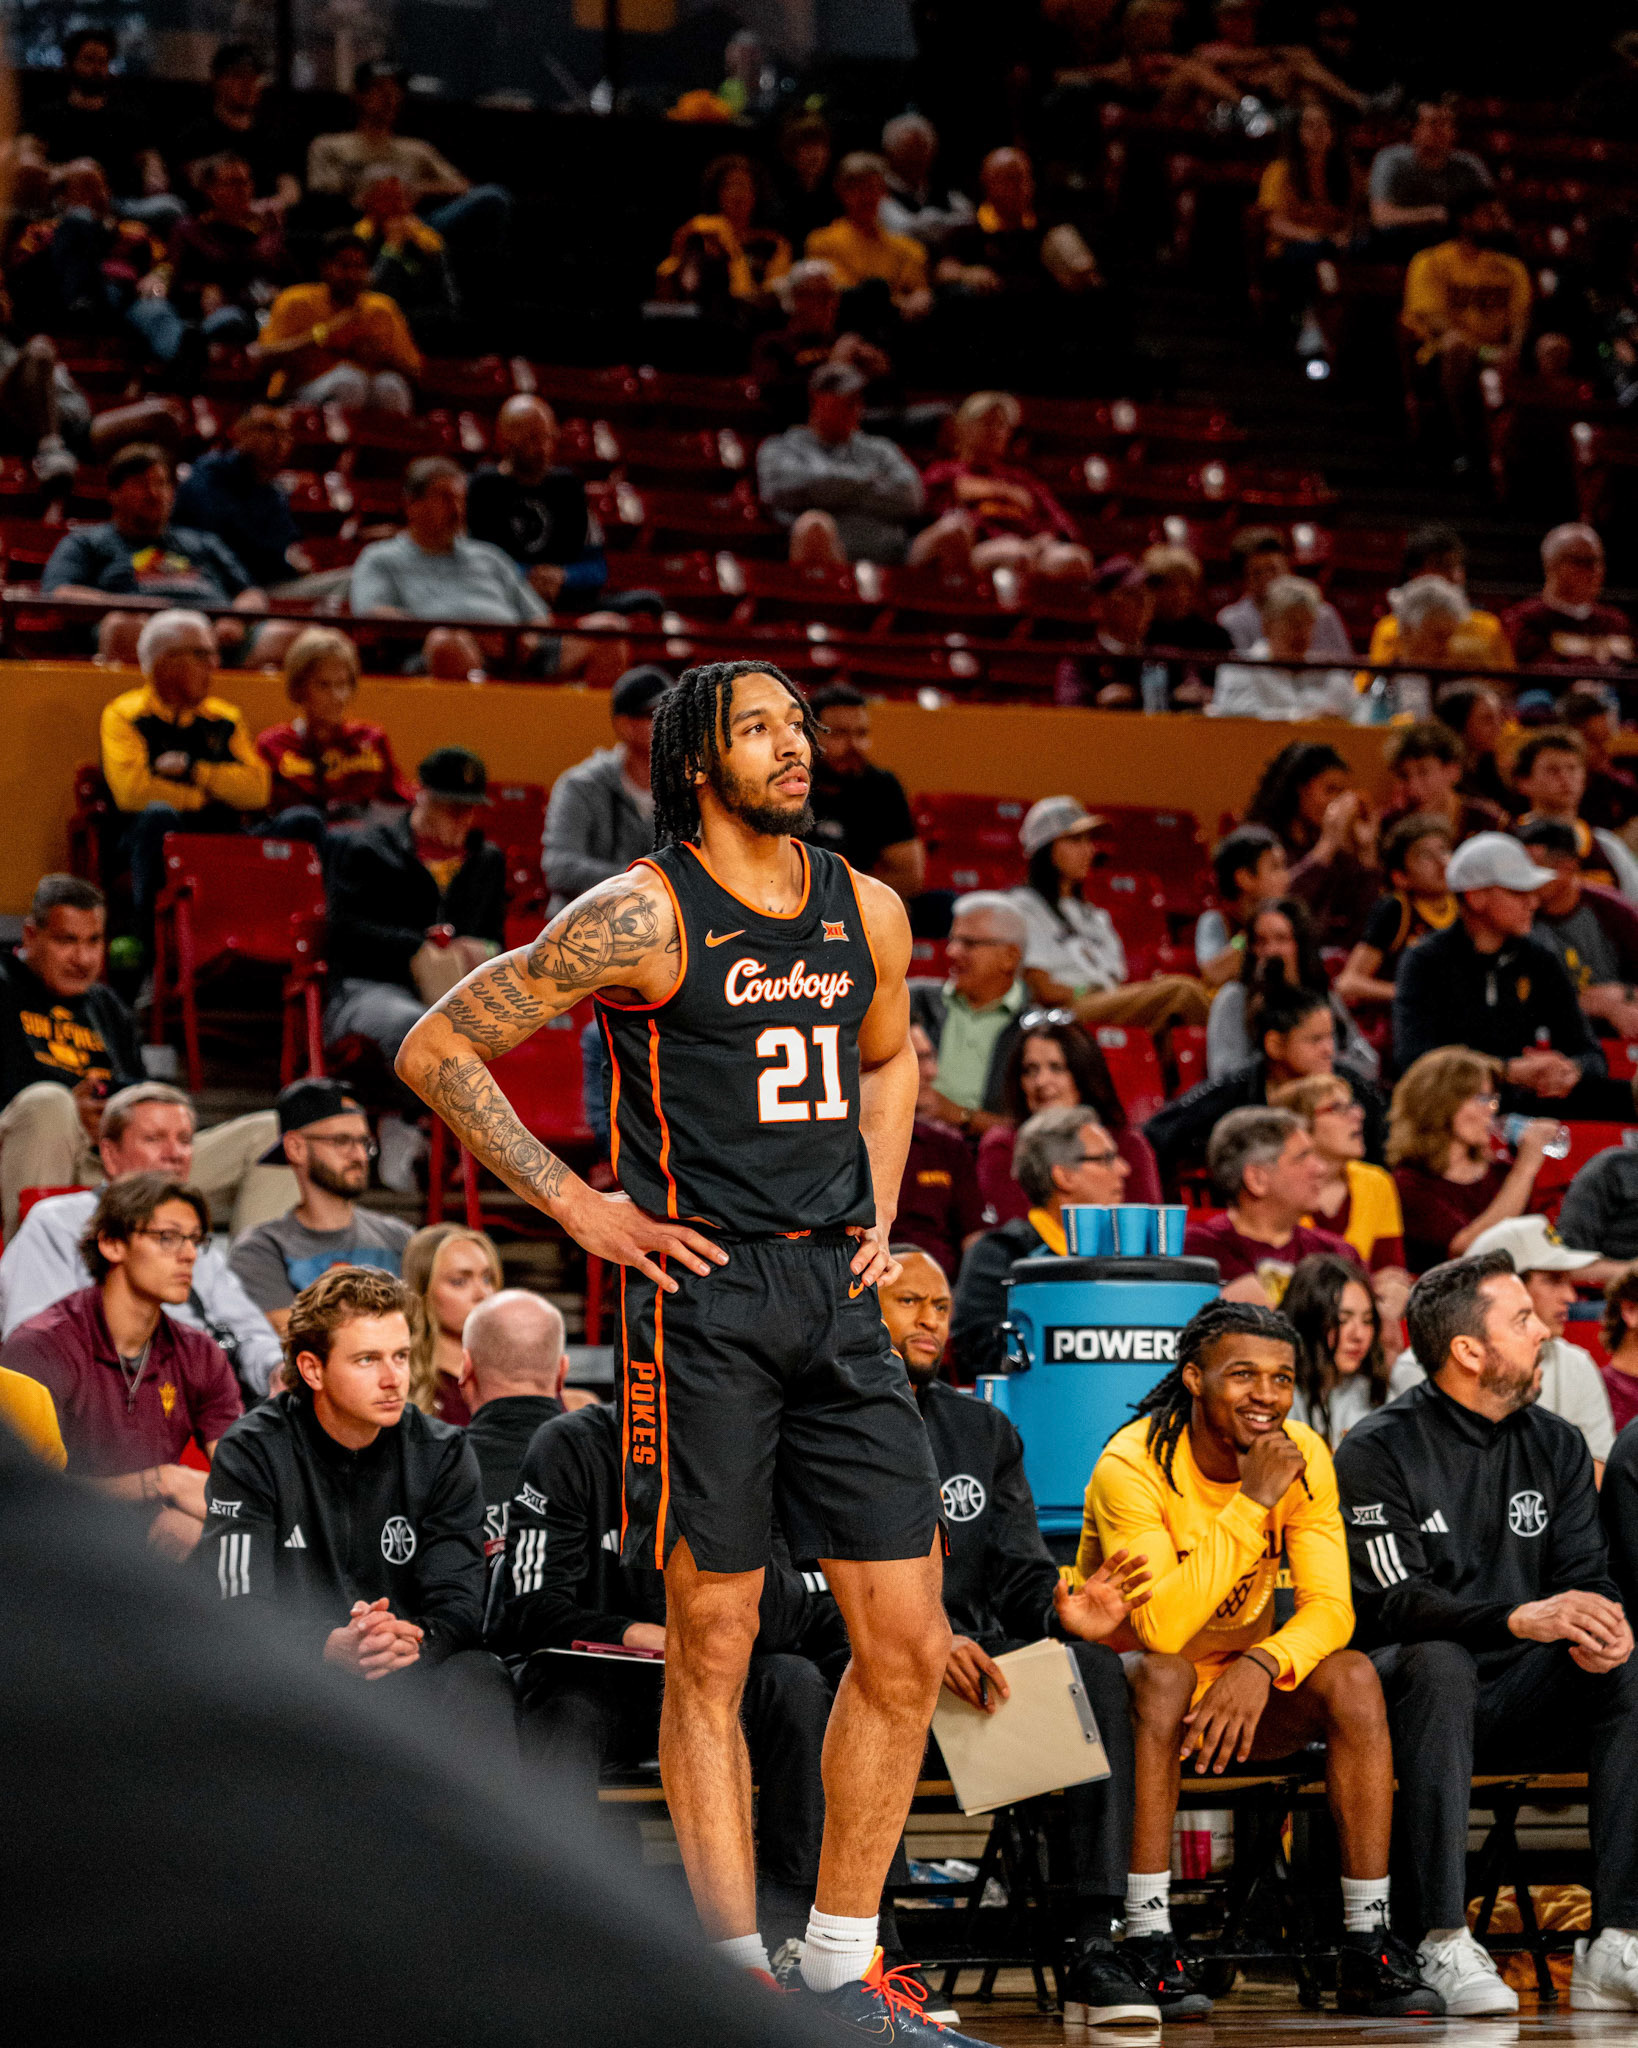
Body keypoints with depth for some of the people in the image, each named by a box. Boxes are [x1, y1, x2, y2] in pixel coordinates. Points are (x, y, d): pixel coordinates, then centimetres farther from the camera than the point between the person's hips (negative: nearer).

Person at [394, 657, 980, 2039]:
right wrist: (578, 1205, -7)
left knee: (910, 1649, 2)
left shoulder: (868, 912, 11)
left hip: (839, 1293, 6)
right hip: (705, 1291, -6)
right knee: (714, 1649, -1)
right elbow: (435, 1052, -6)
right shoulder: (643, 918, -7)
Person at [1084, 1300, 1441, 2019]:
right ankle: (1146, 1940, -34)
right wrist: (1252, 1503, -33)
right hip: (1127, 1683, -4)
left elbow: (1331, 1608, -13)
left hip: (1243, 1680, 4)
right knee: (1163, 1674, -37)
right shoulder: (1132, 1466, -22)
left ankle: (1367, 1944, -23)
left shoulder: (1304, 1456, -8)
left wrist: (1263, 1665, -35)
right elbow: (1161, 1628, -33)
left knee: (1352, 1676, -23)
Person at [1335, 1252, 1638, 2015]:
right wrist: (1520, 1620, -36)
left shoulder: (1555, 1446, 11)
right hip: (1411, 1690, -5)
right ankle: (1444, 1945, -39)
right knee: (1438, 1665, -38)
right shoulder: (1378, 1451, -7)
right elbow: (1393, 1603, -19)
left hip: (1518, 1695, 5)